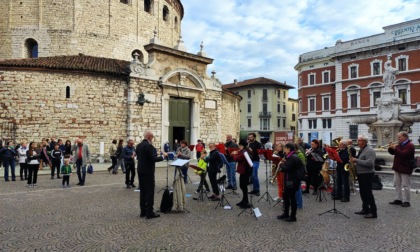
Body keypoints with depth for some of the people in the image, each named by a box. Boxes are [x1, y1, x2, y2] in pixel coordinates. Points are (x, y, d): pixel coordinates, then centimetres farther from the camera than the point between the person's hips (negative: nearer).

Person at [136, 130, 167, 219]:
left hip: (140, 171, 9)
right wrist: (163, 156, -8)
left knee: (142, 191, 13)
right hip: (148, 172, -9)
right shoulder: (149, 146, -17)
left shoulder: (138, 146, 10)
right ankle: (149, 212, 1)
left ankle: (143, 211, 18)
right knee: (150, 191, -2)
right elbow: (154, 159, -22)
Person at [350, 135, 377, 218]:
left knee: (368, 193, -7)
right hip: (360, 174, 10)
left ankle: (373, 212, -1)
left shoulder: (369, 150, -15)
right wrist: (354, 160, 4)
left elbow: (369, 163, -26)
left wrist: (356, 160, -23)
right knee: (363, 193, 14)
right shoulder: (361, 150, 15)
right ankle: (365, 209, 24)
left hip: (367, 174, -10)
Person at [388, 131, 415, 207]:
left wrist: (395, 148, -23)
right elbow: (392, 152, 14)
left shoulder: (410, 145, -14)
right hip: (397, 167, 9)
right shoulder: (399, 144, 11)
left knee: (405, 185, -1)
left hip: (405, 168, -8)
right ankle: (398, 199, 20)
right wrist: (391, 148, -5)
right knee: (397, 184, 12)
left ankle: (406, 201, 7)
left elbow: (403, 154, -28)